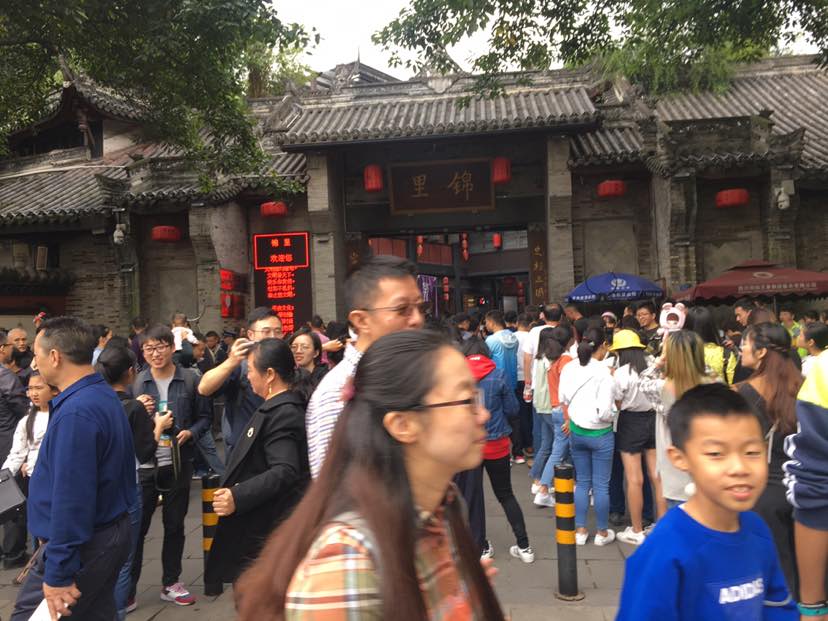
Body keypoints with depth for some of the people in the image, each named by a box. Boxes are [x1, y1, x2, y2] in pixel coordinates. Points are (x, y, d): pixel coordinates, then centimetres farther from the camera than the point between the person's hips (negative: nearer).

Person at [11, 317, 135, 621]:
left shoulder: (75, 412, -24)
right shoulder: (104, 396, 7)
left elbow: (71, 497, -26)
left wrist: (59, 574, -20)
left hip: (81, 545, -9)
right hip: (110, 531, 9)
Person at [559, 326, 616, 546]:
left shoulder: (568, 368, -4)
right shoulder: (603, 371, -20)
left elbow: (563, 399, 7)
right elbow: (604, 411, -21)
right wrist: (613, 416, -2)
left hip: (576, 432, 5)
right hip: (600, 433, -5)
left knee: (582, 481, 16)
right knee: (601, 484, 10)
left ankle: (580, 530, 23)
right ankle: (602, 532, 23)